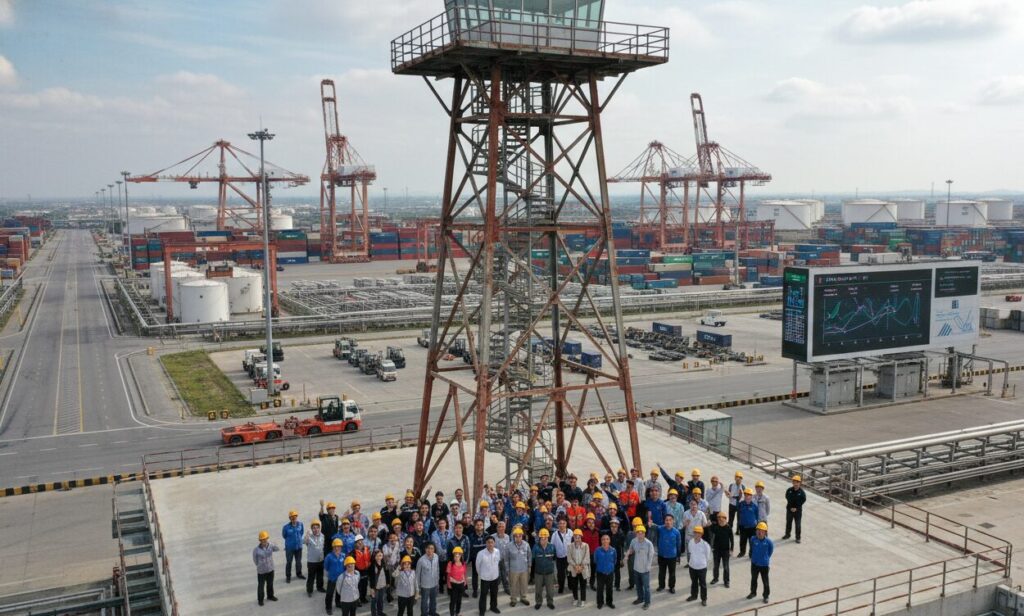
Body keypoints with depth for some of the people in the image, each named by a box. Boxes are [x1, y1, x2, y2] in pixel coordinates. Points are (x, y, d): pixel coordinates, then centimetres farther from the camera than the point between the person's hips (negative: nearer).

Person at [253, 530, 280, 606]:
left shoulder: (270, 545, -14)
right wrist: (260, 566, 5)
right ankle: (260, 599, 31)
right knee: (261, 585, 10)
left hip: (270, 569, 3)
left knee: (270, 584, 21)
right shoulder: (256, 549, -19)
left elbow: (278, 549, -26)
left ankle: (270, 596, 43)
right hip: (261, 571, -3)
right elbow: (255, 560, -4)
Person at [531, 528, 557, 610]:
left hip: (549, 572, 1)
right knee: (538, 589, 11)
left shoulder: (552, 547, -9)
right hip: (538, 572, -1)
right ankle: (538, 602, 29)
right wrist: (532, 570, -3)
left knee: (550, 589, 11)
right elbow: (532, 559, -7)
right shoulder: (536, 547, -14)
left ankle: (550, 602, 29)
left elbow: (554, 557, 8)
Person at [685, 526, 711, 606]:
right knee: (693, 582, 22)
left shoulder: (705, 544, -22)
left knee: (702, 584, 10)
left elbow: (708, 557, -7)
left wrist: (702, 562, 4)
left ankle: (704, 599, 25)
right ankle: (693, 595, 41)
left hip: (702, 567, -4)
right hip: (692, 567, 4)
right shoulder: (690, 542, -10)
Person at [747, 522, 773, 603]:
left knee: (765, 581, 9)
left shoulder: (768, 541, -21)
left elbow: (771, 549, -2)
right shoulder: (753, 539, -15)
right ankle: (753, 592, 42)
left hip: (764, 564, -3)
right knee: (753, 579, 21)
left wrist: (766, 558, 3)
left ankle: (766, 596, 28)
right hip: (754, 563, 3)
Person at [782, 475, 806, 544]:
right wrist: (791, 507, -7)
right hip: (789, 509, 3)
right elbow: (787, 498, 0)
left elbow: (803, 500, -9)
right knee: (788, 522, 17)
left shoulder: (801, 492, -14)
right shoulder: (789, 490, -8)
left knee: (797, 524, 3)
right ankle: (787, 534, 35)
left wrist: (796, 508, -11)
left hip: (798, 510, -3)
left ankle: (798, 537, 16)